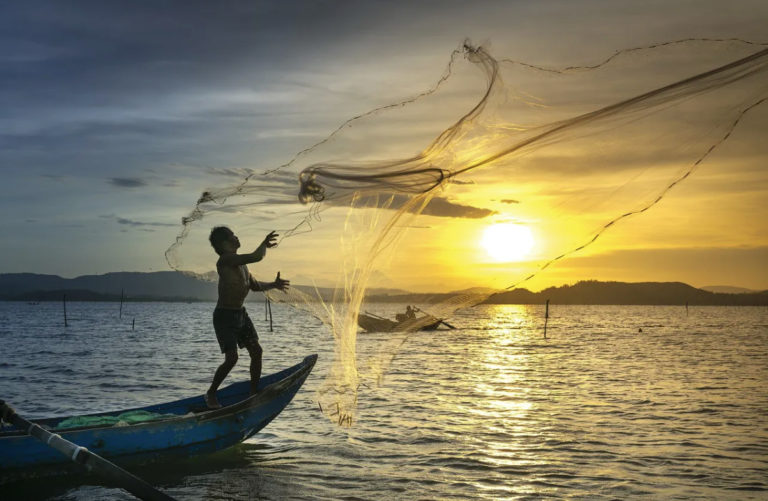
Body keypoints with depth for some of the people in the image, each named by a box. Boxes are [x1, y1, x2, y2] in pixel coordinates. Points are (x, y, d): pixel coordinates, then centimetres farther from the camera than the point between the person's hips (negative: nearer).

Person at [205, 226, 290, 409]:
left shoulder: (241, 262, 10)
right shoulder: (226, 259, -20)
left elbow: (254, 285, 22)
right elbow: (256, 257, -30)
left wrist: (273, 285, 8)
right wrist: (265, 244, -11)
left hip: (240, 313, 9)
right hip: (224, 316, -9)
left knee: (256, 351, 5)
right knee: (232, 358, -14)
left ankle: (254, 392, 16)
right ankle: (211, 394, 6)